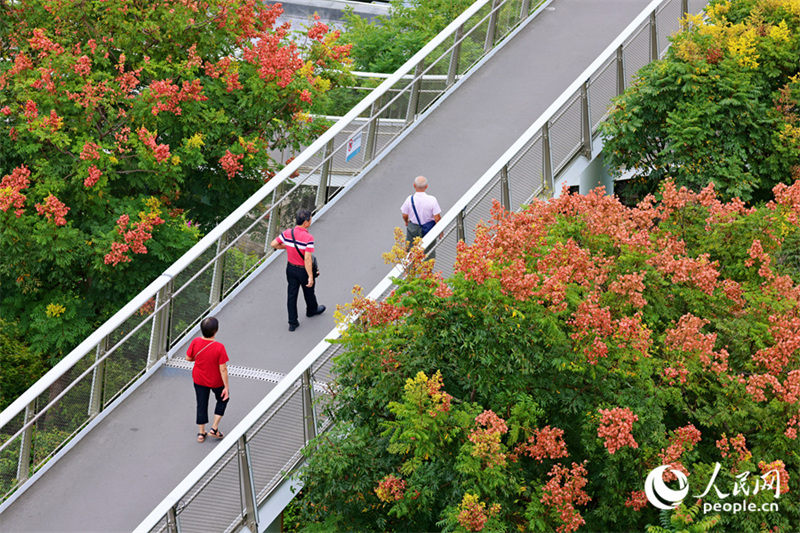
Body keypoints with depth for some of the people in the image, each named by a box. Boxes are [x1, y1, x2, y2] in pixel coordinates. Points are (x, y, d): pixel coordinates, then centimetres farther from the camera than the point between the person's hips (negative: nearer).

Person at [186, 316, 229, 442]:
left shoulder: (196, 342, -21)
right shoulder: (219, 347, -31)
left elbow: (188, 358, -5)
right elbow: (223, 369, -23)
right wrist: (226, 387, -13)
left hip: (199, 380, 3)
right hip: (216, 381, -3)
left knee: (201, 405, 20)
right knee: (222, 399, 25)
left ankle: (201, 433, 31)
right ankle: (214, 428, 24)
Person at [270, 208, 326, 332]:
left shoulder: (287, 233, -11)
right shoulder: (308, 238, -28)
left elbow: (273, 244, -4)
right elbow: (307, 259, -30)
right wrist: (310, 277, -25)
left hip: (291, 268, 4)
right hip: (304, 270, -4)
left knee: (292, 294, 11)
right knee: (309, 291, 23)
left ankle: (292, 323, 15)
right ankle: (312, 310, 50)